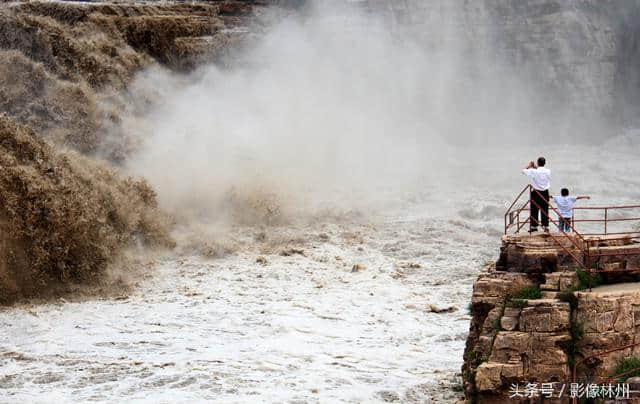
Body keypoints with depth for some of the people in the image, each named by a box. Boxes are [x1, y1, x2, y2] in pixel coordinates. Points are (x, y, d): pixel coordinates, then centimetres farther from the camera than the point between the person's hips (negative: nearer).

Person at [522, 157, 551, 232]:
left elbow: (523, 170, -3)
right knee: (545, 210, 8)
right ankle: (545, 226, 10)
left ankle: (534, 226, 8)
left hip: (536, 193, -3)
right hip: (545, 193, 3)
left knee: (534, 210, 5)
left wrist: (529, 166, 12)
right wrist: (536, 167, 21)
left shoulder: (534, 171, -16)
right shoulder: (548, 171, -5)